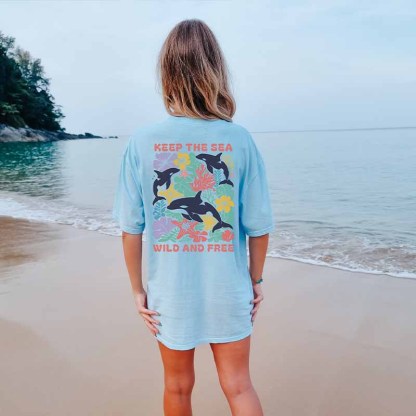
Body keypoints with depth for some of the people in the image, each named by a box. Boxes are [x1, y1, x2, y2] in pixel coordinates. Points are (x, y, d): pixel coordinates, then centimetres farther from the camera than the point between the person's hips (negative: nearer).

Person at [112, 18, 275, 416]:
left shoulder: (142, 141, -11)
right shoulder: (239, 139, -11)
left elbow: (130, 228, -8)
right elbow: (258, 227, -7)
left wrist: (138, 289, 5)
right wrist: (256, 280, 9)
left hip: (170, 294, 1)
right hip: (229, 292, 0)